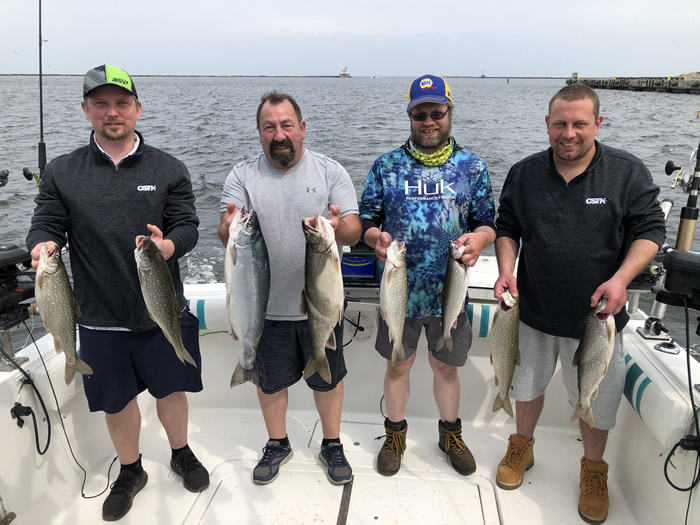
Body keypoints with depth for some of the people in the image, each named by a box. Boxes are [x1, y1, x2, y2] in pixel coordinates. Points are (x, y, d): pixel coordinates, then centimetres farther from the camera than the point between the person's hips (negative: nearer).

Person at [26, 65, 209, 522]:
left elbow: (188, 226, -6)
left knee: (171, 389, 15)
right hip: (101, 317, 1)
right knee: (117, 400, 16)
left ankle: (182, 454, 44)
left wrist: (167, 246, -28)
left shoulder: (169, 170, -2)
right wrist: (43, 246, -23)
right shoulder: (62, 173, 2)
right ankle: (130, 472, 41)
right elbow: (45, 225, 1)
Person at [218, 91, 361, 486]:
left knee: (328, 378, 15)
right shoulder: (243, 176, -2)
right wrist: (230, 229, -35)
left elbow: (354, 231, -8)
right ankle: (278, 444, 41)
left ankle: (332, 444, 38)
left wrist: (338, 228, -33)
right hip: (266, 305, 1)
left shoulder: (331, 171, -4)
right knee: (270, 379, 17)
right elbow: (226, 234, -10)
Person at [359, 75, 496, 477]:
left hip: (450, 289, 1)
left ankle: (451, 432, 41)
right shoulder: (387, 165, 1)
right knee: (398, 366, 14)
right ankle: (395, 433, 38)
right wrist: (375, 236, -21)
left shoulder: (472, 166, 3)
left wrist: (479, 237, -19)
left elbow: (487, 222, 5)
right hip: (401, 289, 0)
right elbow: (366, 219, 3)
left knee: (446, 366, 17)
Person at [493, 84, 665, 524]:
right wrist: (506, 270, -11)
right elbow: (507, 228, 6)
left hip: (597, 315, -2)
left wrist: (621, 278, -22)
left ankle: (594, 470, 37)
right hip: (534, 311, 2)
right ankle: (522, 446, 44)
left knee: (596, 398, 13)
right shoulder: (524, 174, 0)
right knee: (529, 384, 19)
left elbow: (650, 232, -6)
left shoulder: (628, 172, -7)